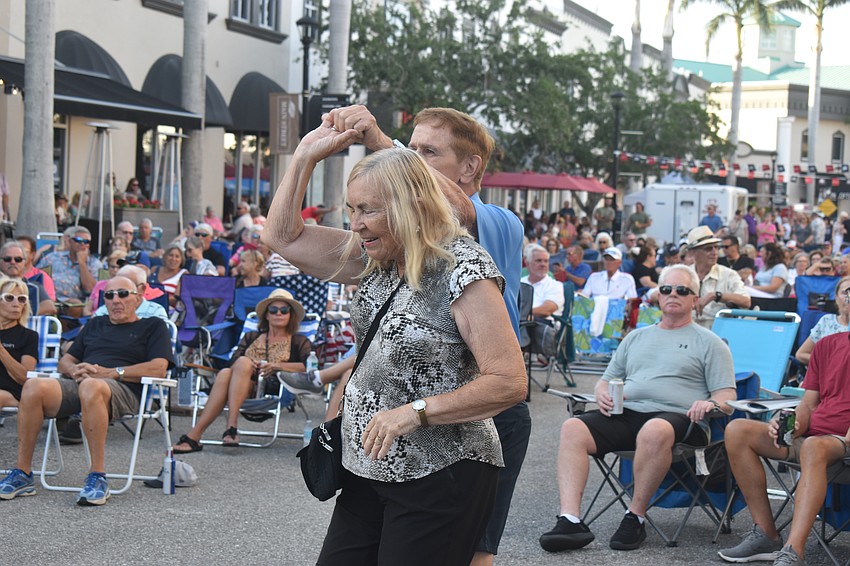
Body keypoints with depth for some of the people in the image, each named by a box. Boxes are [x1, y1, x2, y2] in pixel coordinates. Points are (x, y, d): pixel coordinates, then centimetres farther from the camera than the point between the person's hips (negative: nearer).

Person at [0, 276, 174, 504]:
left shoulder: (153, 327, 19)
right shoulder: (94, 325, 34)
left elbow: (158, 368, 2)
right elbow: (64, 362, 29)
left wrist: (111, 372, -5)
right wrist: (75, 370, 3)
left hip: (123, 389, -5)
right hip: (77, 384, 5)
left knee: (90, 386, -42)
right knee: (33, 386, -28)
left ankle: (98, 477, -38)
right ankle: (22, 474, -24)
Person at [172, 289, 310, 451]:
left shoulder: (299, 342, 21)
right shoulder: (251, 337, 31)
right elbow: (233, 360, 12)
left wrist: (277, 366, -12)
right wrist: (249, 365, -11)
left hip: (274, 387, -3)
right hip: (245, 387, 3)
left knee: (243, 362, -29)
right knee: (225, 373, -32)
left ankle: (231, 427, -42)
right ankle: (195, 435, -43)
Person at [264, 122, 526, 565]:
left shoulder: (462, 268, -16)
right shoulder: (376, 259, 8)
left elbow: (509, 383, -20)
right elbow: (283, 237, 14)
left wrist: (415, 411, -23)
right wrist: (306, 155, 6)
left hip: (441, 479, -8)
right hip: (368, 471, 8)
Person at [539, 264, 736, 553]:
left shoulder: (709, 343, 16)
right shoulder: (636, 337, 30)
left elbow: (727, 396, 7)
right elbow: (606, 380, 28)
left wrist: (711, 404, -17)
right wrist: (603, 394, 4)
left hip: (676, 417, -4)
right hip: (625, 413, 5)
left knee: (655, 431, -41)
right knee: (573, 428, -24)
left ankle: (635, 518, -28)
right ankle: (570, 521, -33)